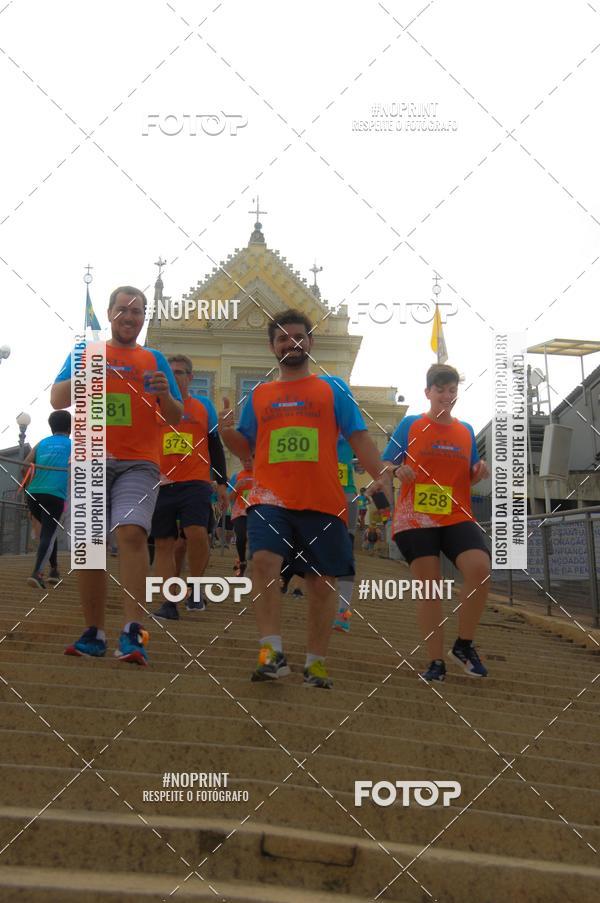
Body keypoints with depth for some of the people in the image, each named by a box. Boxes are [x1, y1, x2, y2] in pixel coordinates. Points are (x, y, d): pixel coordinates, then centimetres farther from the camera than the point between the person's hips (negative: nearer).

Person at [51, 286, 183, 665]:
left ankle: (134, 633, -26)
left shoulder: (154, 360, 12)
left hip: (138, 463, -2)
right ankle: (94, 634, 12)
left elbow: (176, 418, 10)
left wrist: (165, 395, -13)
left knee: (132, 534, -20)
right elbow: (57, 400, 3)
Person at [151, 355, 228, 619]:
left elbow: (215, 446, 16)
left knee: (196, 533, -20)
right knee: (164, 543, 1)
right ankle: (169, 602, 7)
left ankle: (196, 588, 1)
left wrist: (222, 482, 11)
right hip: (161, 486, 1)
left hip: (195, 483, -1)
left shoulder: (204, 405, 11)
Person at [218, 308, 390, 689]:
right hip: (271, 498, 1)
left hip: (323, 501, 0)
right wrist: (227, 430, -1)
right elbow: (247, 449, 19)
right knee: (264, 561, -23)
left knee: (322, 582, 3)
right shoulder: (259, 395, 17)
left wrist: (381, 472, -9)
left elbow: (358, 437, 5)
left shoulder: (333, 389, 11)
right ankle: (273, 651, -23)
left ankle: (316, 662, 15)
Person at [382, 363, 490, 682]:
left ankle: (464, 645, -1)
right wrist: (399, 471, -14)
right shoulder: (409, 425, 5)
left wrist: (480, 472, -1)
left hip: (458, 517, 2)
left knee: (480, 570, -20)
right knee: (429, 585, -3)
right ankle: (436, 662, 6)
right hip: (415, 518, -2)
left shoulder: (466, 431, 14)